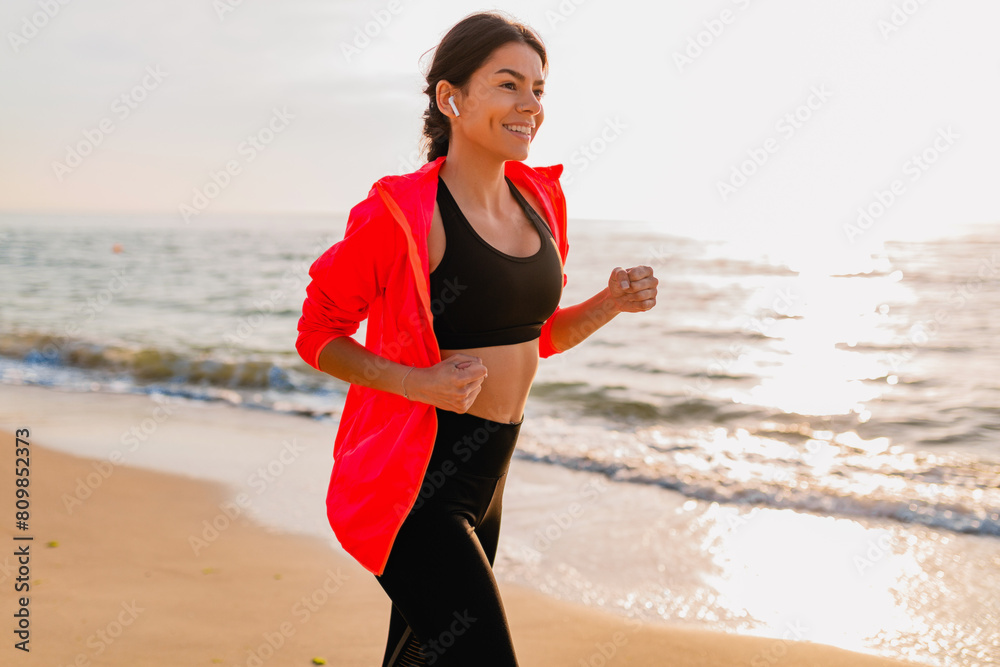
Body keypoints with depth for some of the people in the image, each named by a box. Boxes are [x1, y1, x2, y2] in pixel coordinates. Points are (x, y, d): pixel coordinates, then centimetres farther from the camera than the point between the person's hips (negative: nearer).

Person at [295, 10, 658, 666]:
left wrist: (611, 303, -3)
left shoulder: (539, 199, 5)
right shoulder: (401, 213, -16)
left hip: (486, 483, 8)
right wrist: (421, 382, -22)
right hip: (414, 484, -7)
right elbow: (318, 335, -8)